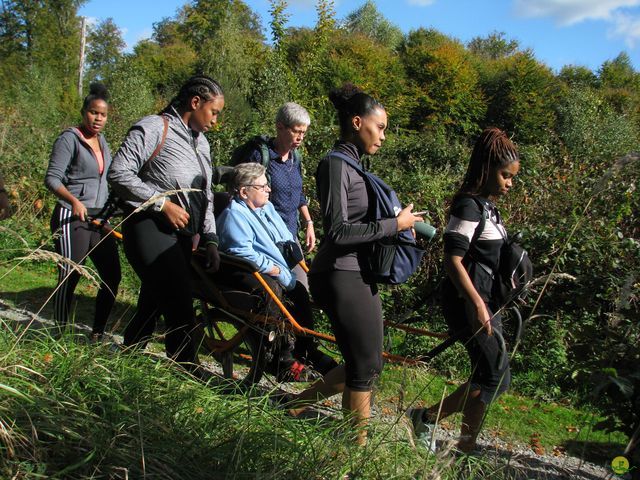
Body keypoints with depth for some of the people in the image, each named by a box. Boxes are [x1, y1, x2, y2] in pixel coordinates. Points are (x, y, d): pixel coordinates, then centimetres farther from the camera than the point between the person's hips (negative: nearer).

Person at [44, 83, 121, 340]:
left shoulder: (101, 140, 15)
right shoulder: (69, 138, -7)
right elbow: (52, 178, -13)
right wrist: (74, 200, -28)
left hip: (99, 219, 8)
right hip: (72, 219, -7)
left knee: (112, 276, 5)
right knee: (69, 278, -6)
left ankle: (97, 334, 17)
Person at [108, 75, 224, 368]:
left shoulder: (201, 142, 19)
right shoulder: (153, 128, -7)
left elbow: (206, 196, 23)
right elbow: (119, 173, -16)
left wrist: (210, 240, 14)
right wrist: (163, 203, -18)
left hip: (182, 235, 8)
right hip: (151, 231, -8)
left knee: (151, 307, 14)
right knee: (180, 311, -12)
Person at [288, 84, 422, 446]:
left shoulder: (352, 165, 14)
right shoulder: (335, 164, -14)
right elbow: (337, 231, -21)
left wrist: (399, 221, 8)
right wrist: (394, 224, -17)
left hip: (359, 276, 10)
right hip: (341, 277, -10)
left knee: (368, 364, 16)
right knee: (365, 366, 2)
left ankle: (296, 405, 29)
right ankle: (357, 444, 21)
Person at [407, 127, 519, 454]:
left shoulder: (487, 206, 13)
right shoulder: (468, 205, -16)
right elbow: (453, 261, -22)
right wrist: (477, 305, -25)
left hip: (485, 300, 10)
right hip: (468, 302, -10)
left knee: (489, 374, 13)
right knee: (496, 376, -5)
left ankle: (467, 445, 25)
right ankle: (426, 417, 6)